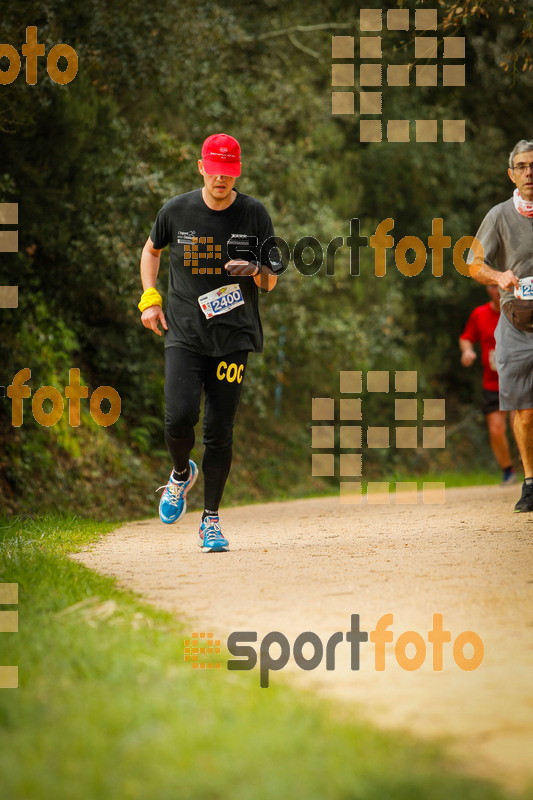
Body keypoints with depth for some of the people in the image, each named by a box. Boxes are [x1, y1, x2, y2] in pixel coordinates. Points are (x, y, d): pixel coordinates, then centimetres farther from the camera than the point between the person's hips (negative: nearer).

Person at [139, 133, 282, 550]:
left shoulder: (255, 214, -1)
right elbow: (151, 250, 20)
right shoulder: (177, 211, 0)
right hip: (184, 334, 0)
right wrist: (150, 299, 7)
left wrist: (254, 271, -21)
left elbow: (270, 282, 2)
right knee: (179, 418, -16)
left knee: (220, 430, -3)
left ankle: (211, 520, 10)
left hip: (233, 336, 0)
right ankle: (182, 474, 18)